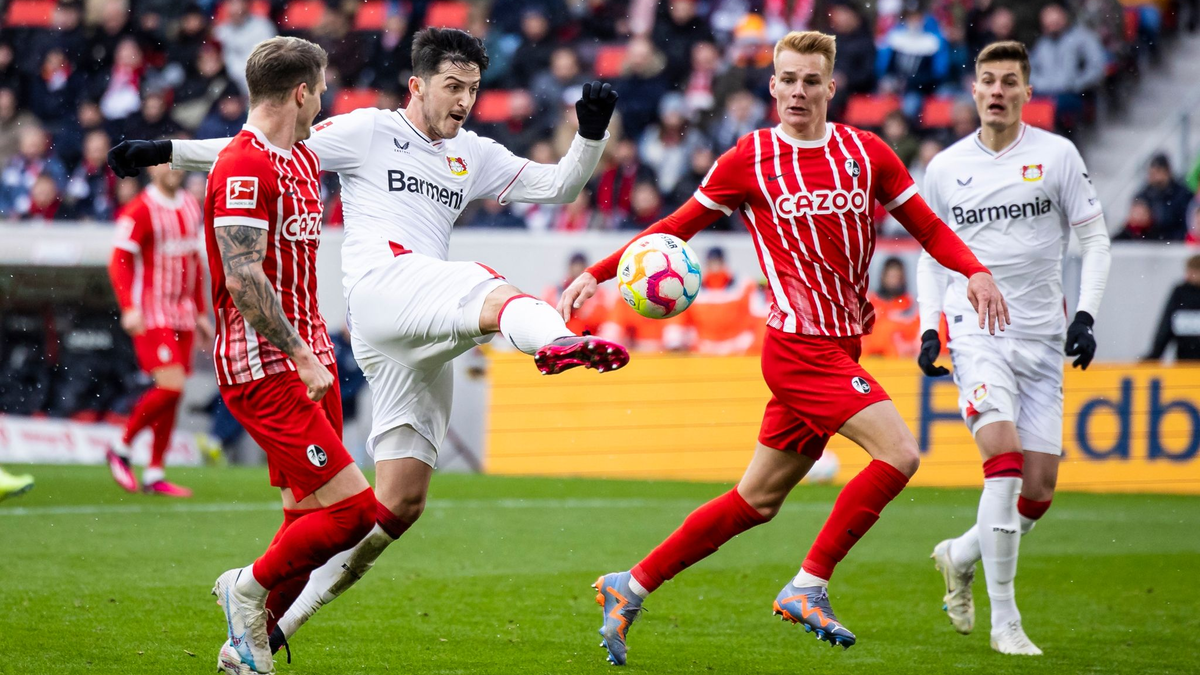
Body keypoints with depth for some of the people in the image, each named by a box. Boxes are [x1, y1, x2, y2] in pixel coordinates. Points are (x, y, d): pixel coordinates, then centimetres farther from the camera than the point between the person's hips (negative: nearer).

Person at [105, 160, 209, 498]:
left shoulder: (191, 206, 13)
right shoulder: (140, 211, -10)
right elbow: (119, 261, -12)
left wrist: (201, 312, 20)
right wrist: (129, 308, -22)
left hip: (183, 315, 7)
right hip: (152, 314, -7)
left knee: (171, 394, 5)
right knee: (170, 386, -17)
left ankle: (154, 475, 11)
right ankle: (121, 448, 2)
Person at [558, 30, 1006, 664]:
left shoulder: (867, 153, 7)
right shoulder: (750, 159, -2)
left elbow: (927, 226, 13)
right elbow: (677, 227, 7)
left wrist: (975, 271, -6)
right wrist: (596, 274, 1)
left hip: (839, 349, 5)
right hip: (801, 345, -5)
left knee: (756, 501, 11)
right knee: (899, 453, -19)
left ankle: (631, 587, 20)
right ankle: (808, 586, -10)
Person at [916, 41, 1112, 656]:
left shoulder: (1056, 155, 1)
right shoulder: (945, 168, 5)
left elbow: (1094, 237, 6)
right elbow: (930, 252, 17)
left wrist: (1086, 315, -6)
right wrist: (928, 328, 5)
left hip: (1043, 339, 2)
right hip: (976, 330, -2)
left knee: (1040, 490, -1)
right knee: (1004, 458, -22)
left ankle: (961, 556, 30)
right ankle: (1003, 621, -18)